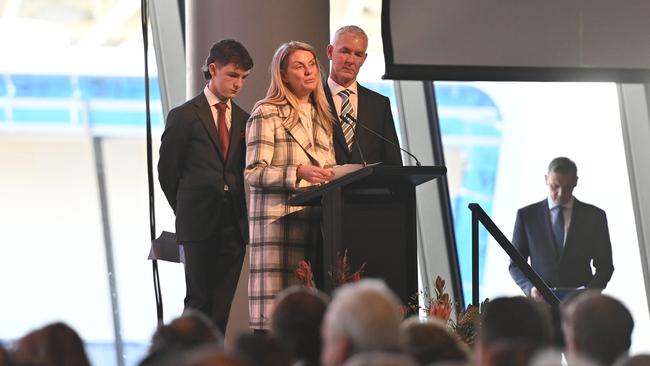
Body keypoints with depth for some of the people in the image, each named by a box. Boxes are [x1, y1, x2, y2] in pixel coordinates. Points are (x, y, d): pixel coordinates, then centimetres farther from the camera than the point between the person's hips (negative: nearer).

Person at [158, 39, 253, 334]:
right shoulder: (184, 116, 0)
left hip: (234, 225, 4)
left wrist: (240, 213, 7)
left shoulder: (244, 120, 14)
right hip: (199, 223, -4)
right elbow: (167, 170, 3)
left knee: (222, 304, 2)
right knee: (199, 301, -5)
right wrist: (186, 211, 7)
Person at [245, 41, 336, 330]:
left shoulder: (321, 117, 21)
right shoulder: (267, 113, 0)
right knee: (276, 307, -10)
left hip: (316, 219, 6)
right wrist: (299, 173, -20)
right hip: (278, 217, -6)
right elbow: (253, 173, -8)